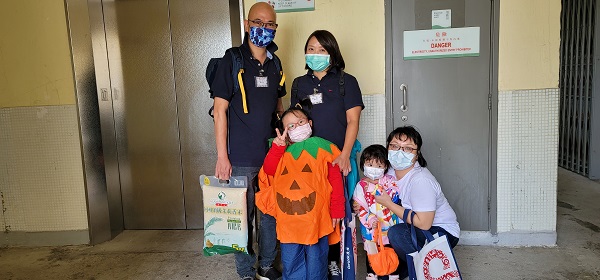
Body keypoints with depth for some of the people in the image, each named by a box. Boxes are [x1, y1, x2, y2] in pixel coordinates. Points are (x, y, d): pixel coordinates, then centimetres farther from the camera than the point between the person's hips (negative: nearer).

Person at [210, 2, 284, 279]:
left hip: (273, 154, 5)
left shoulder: (274, 63, 9)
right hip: (241, 158, -5)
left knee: (272, 212, 13)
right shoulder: (232, 61, -7)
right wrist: (222, 156, -12)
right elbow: (220, 109, -9)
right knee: (243, 216, 6)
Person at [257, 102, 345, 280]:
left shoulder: (322, 148, 0)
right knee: (291, 262, 14)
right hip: (288, 220, 3)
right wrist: (278, 145, -10)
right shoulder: (282, 151, 11)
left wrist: (337, 210, -4)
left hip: (316, 218, -2)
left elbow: (336, 181, -2)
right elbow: (268, 170, -5)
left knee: (316, 261, 12)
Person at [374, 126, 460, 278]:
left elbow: (423, 224, -28)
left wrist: (388, 203, -23)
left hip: (442, 232, -8)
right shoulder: (391, 172, -4)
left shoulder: (421, 180, -27)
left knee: (396, 233, -30)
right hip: (416, 230, 8)